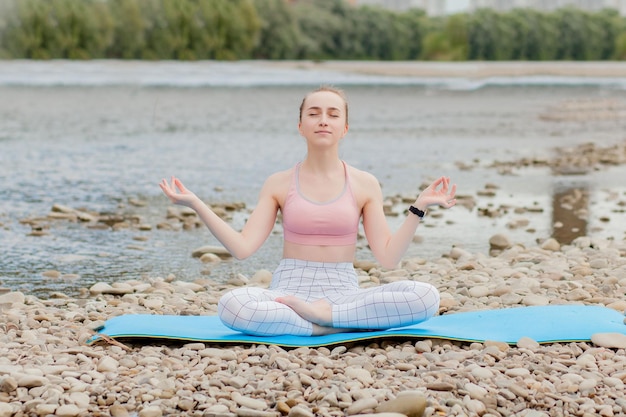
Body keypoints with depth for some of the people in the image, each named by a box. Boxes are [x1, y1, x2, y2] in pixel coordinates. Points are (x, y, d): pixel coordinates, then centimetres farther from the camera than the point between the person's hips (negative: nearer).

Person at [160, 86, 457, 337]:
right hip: (289, 289, -1)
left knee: (427, 297, -27)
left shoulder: (364, 185, 6)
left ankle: (323, 313, -20)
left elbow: (388, 258, 0)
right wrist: (195, 204, -7)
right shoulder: (278, 184, 7)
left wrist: (419, 207, -7)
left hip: (343, 293, 1)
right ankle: (338, 325, -24)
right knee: (231, 305, -36)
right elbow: (242, 248, -2)